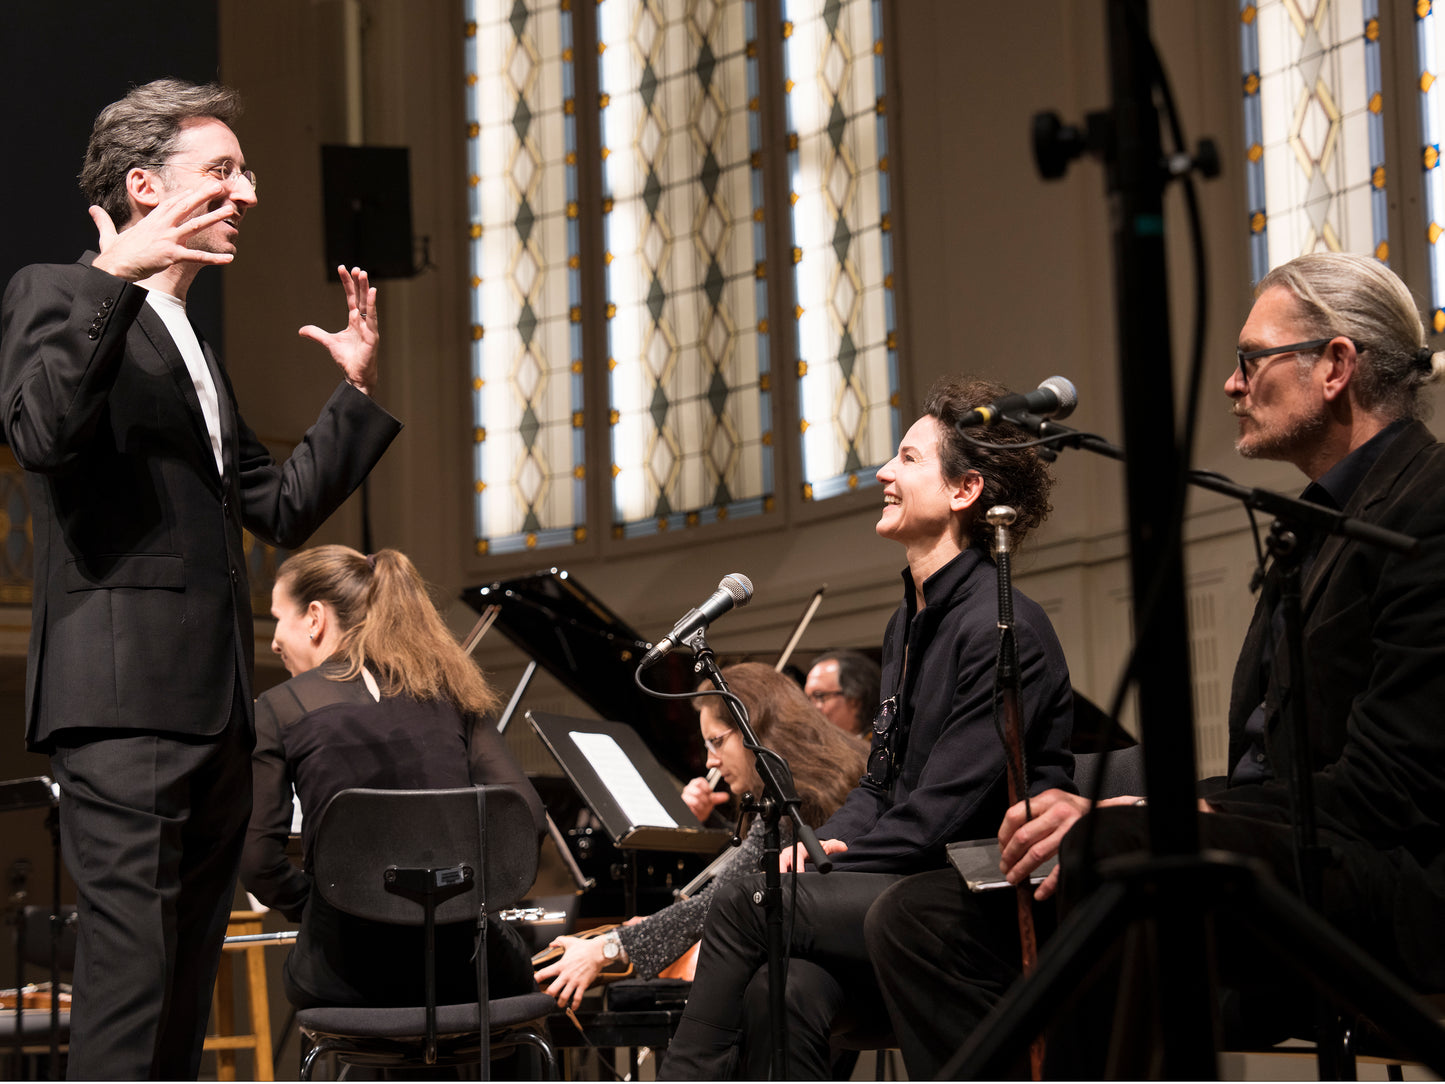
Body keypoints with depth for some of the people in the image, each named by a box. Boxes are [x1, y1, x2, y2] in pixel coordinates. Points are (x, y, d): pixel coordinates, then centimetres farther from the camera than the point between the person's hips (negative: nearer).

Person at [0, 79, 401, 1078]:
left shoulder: (190, 345, 27)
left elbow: (283, 508, 27)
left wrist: (358, 390, 22)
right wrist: (116, 276, -23)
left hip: (215, 705, 9)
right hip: (123, 693, -9)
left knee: (188, 970, 8)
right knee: (131, 957, -14)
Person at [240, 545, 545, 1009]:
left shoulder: (278, 709, 0)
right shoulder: (447, 693, 8)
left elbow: (257, 858, -7)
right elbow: (528, 815, 1)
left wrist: (315, 907, 10)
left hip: (347, 980, -1)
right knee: (516, 962, 37)